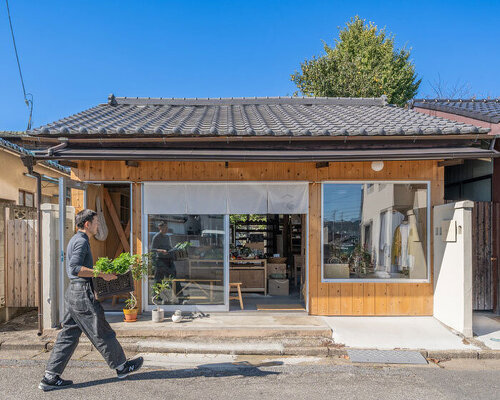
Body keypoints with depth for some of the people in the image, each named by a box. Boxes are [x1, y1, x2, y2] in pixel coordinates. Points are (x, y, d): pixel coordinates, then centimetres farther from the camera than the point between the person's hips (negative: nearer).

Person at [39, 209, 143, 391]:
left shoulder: (75, 240, 18)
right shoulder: (81, 241, -14)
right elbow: (75, 268, -25)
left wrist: (100, 272, 22)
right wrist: (101, 274, -23)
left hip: (73, 294, 10)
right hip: (82, 294, -10)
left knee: (68, 335, 12)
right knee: (101, 333, 2)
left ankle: (50, 377, 15)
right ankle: (121, 366, 15)